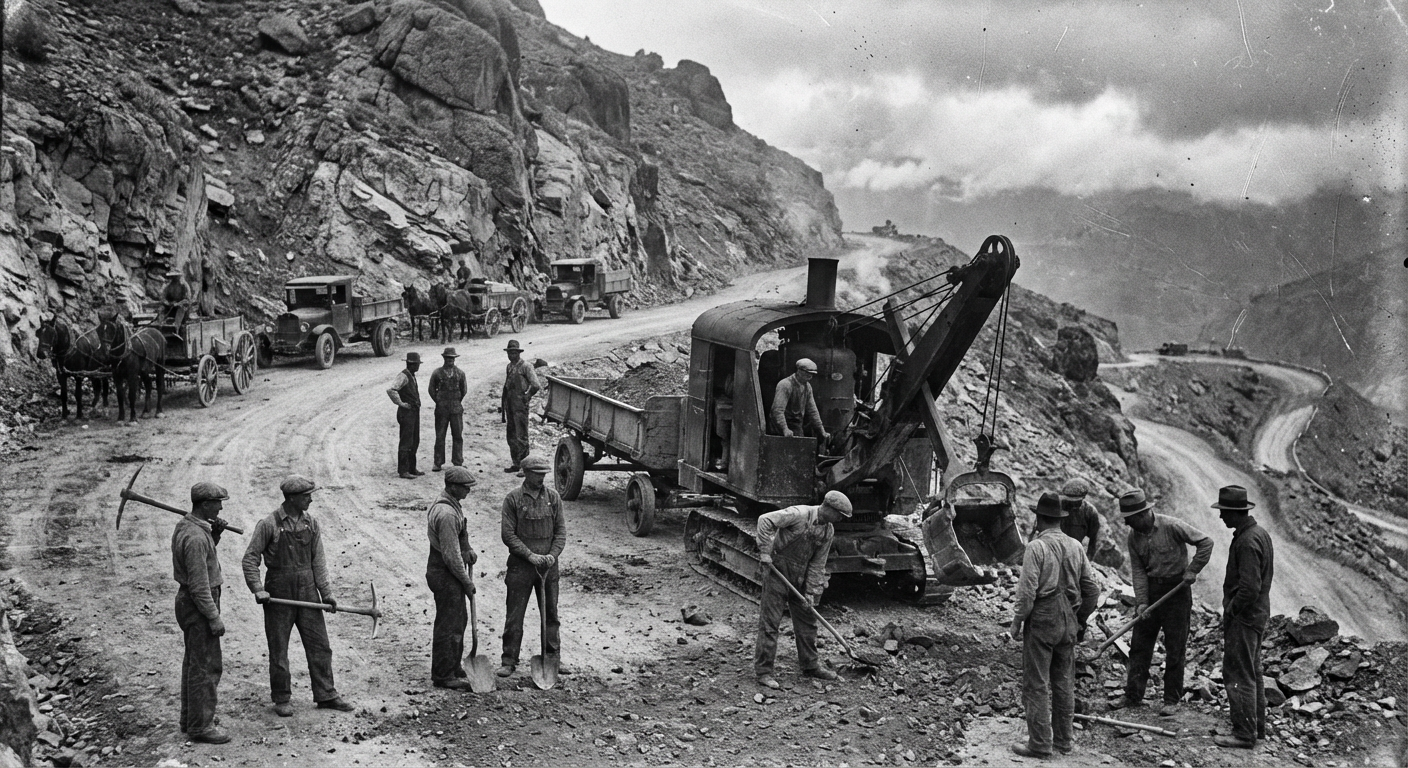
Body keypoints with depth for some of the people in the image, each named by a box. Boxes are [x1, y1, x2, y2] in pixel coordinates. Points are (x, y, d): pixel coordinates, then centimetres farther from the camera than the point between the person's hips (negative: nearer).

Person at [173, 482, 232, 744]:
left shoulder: (184, 526, 6)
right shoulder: (196, 536, -25)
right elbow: (198, 583, -25)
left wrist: (215, 534, 5)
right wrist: (214, 617, -21)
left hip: (189, 601, 11)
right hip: (199, 605, -11)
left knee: (194, 662, 19)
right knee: (206, 666, -4)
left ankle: (191, 719, 30)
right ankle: (200, 726, 2)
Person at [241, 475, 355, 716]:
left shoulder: (311, 524, 4)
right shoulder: (269, 525, -10)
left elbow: (318, 560, 6)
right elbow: (250, 558, -6)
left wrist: (326, 592, 0)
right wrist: (257, 588, -16)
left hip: (307, 590, 4)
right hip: (279, 593, -4)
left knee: (319, 645, 6)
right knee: (278, 649, 6)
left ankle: (326, 695, 16)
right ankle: (281, 699, 19)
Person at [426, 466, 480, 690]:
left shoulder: (451, 505, 9)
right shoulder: (446, 513, -25)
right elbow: (451, 555, -24)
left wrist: (468, 550, 5)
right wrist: (467, 581, -15)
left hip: (451, 573, 11)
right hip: (445, 574, -11)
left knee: (459, 620, 20)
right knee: (447, 625, -1)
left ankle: (454, 668, 32)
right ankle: (443, 676, 9)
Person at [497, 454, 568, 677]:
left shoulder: (553, 497, 3)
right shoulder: (513, 498, -6)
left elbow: (561, 530, 4)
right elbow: (507, 534, -8)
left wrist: (553, 555, -11)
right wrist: (530, 555, -14)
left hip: (548, 565, 3)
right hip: (520, 565, -3)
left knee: (551, 613, 10)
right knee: (514, 615, 1)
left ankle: (552, 658, 21)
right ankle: (509, 661, 10)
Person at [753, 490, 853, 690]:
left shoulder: (828, 531, 3)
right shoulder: (799, 514, -19)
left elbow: (817, 564, 6)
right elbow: (765, 520, -24)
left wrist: (811, 592, -1)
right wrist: (765, 553, -25)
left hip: (800, 577, 7)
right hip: (777, 570, -7)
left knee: (807, 620, 14)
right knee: (769, 621, -5)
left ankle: (810, 665, 29)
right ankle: (763, 671, 0)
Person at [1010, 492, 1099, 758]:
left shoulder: (1036, 546, -14)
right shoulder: (1075, 547, 4)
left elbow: (1027, 591, -18)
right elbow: (1091, 589, 8)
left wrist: (1017, 621, -7)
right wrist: (1081, 620, 19)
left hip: (1041, 621, -6)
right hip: (1068, 622, 6)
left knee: (1036, 684, 2)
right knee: (1064, 682, 15)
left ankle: (1040, 743, 5)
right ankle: (1065, 739, 23)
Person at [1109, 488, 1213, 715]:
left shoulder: (1172, 527, -17)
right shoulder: (1134, 537, -1)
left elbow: (1206, 542, -12)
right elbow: (1138, 571, -1)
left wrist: (1192, 570, -16)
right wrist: (1141, 602, -10)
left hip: (1176, 588, -5)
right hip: (1150, 589, 5)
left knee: (1175, 649, 2)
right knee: (1139, 645, 6)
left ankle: (1172, 700, 12)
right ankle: (1133, 695, 15)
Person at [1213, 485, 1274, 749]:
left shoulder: (1248, 541, -23)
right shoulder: (1260, 533, 10)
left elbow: (1249, 587, -27)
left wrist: (1230, 611, -14)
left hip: (1243, 618, -11)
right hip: (1257, 614, 11)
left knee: (1238, 675, -4)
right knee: (1252, 673, 19)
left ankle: (1244, 734, 0)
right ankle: (1257, 726, 30)